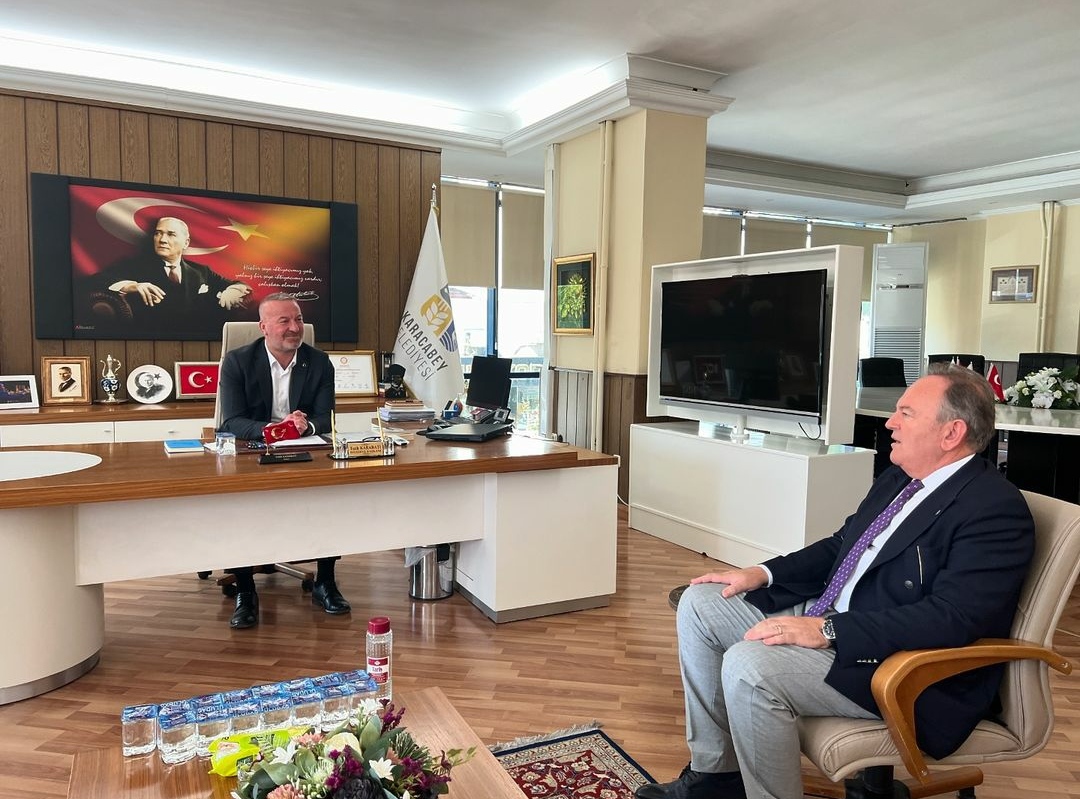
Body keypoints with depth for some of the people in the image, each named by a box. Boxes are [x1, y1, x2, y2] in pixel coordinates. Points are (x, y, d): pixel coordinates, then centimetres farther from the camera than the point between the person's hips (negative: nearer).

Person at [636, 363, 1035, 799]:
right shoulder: (897, 478, 9)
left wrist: (827, 631, -29)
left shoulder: (997, 510, -18)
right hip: (827, 615, 10)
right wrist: (763, 573, 6)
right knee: (700, 603, 3)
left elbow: (950, 618, -27)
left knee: (748, 665, -30)